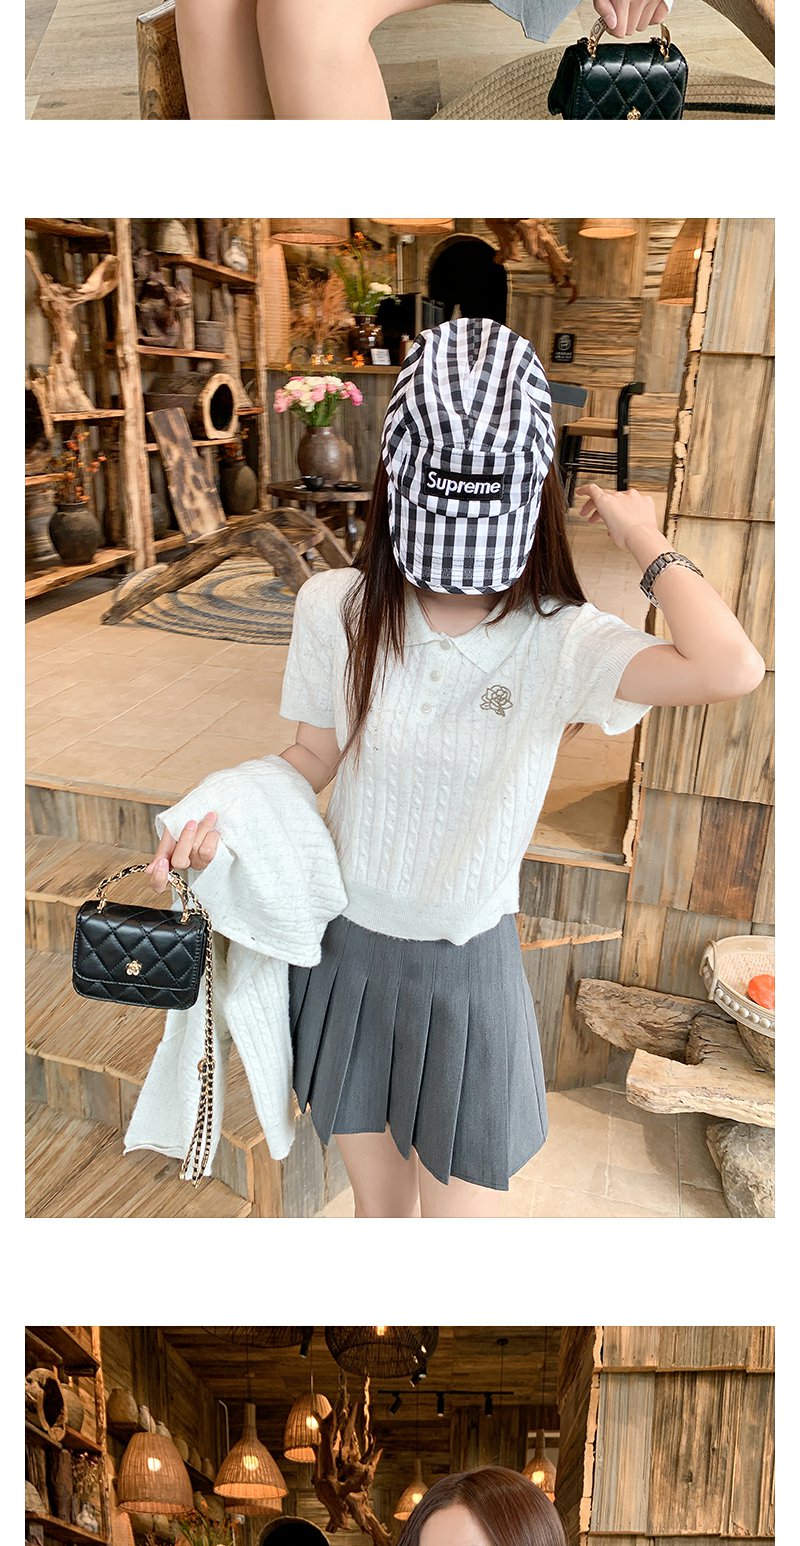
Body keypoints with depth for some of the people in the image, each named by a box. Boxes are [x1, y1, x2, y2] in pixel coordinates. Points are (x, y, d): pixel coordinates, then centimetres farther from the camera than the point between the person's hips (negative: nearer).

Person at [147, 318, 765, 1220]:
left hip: (468, 970, -2)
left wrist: (644, 542, -21)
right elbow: (316, 753, 1)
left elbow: (730, 669, -36)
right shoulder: (337, 609, -12)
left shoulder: (560, 642, -19)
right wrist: (221, 818, -15)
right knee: (377, 1207, 24)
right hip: (347, 949, 2)